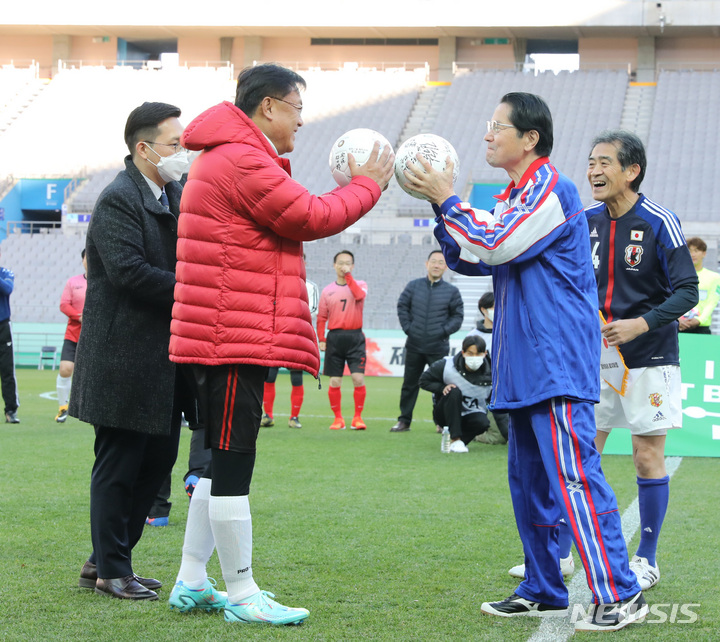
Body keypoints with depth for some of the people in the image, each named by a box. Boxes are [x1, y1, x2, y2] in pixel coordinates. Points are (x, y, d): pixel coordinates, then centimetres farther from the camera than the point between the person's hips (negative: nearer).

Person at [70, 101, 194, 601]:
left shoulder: (178, 195, 12)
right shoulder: (117, 201, -14)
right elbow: (129, 271, -23)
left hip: (165, 360, 9)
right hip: (125, 360, -9)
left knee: (158, 458, 12)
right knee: (119, 464, 0)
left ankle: (105, 560, 23)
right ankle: (111, 571, 11)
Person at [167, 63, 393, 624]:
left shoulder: (230, 158, 22)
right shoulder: (242, 161, -15)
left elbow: (296, 215, 21)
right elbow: (313, 219, -12)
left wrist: (356, 187, 10)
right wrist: (368, 186, 2)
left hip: (224, 340, 11)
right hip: (236, 340, -11)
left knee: (223, 461, 15)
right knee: (233, 462, -5)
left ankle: (192, 583, 21)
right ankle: (243, 595, 0)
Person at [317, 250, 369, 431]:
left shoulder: (360, 285, 6)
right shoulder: (328, 290, 10)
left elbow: (359, 295, -18)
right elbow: (321, 317, 10)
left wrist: (348, 275, -16)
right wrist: (321, 340, 2)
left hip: (355, 337, -2)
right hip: (334, 337, 2)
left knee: (358, 378, -10)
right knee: (334, 381, 1)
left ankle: (357, 418, 0)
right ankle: (338, 419, 10)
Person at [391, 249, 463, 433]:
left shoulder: (452, 291, 1)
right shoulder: (414, 286, 5)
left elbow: (457, 316, 4)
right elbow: (402, 306, 9)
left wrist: (444, 331, -7)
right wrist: (407, 327, -1)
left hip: (439, 348, -2)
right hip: (414, 347, 2)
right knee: (409, 384, 9)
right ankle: (404, 421, 18)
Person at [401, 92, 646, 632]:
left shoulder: (551, 189, -10)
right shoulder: (516, 196, 20)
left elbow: (495, 246, -16)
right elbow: (466, 259, 19)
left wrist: (448, 201, -6)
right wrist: (442, 205, 7)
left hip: (558, 365, -10)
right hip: (523, 368, 10)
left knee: (574, 476, -14)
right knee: (528, 480, 12)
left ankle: (619, 595, -14)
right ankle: (543, 591, 20)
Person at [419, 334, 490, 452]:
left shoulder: (490, 375, -12)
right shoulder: (446, 366, -17)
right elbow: (424, 381, -5)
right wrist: (442, 388, -22)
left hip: (471, 414, 1)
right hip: (445, 414, -1)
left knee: (482, 423, -34)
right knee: (454, 391, -33)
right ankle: (455, 439, -29)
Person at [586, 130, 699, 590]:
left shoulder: (660, 223, -10)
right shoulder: (587, 221, 5)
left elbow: (687, 290, -12)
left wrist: (641, 324, -23)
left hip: (648, 361, -5)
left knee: (648, 457, 1)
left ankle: (647, 561, 12)